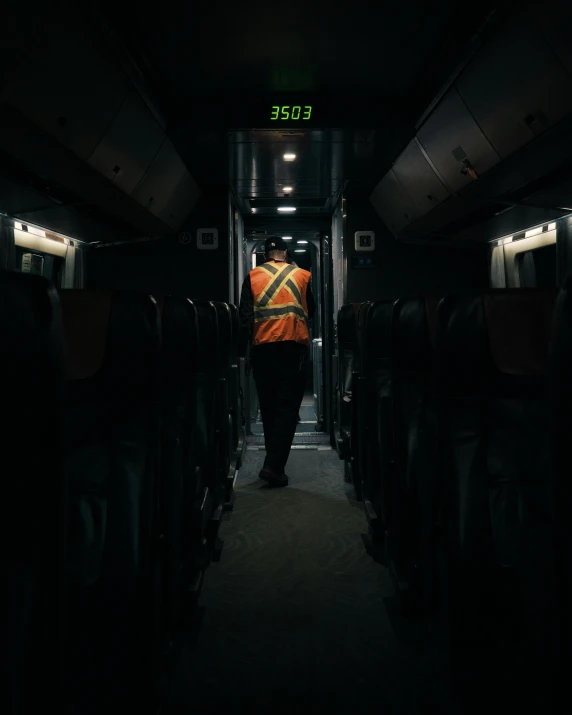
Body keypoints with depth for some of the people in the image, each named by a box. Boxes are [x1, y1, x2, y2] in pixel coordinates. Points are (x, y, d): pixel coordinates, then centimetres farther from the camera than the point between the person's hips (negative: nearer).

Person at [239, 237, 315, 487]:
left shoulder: (253, 276, 7)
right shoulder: (303, 275, 9)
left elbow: (245, 316, 0)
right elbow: (311, 311, 21)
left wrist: (241, 351, 3)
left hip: (263, 347, 1)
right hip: (294, 345, -1)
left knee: (269, 405, 13)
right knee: (288, 406, -1)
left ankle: (274, 461, 23)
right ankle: (273, 466, -10)